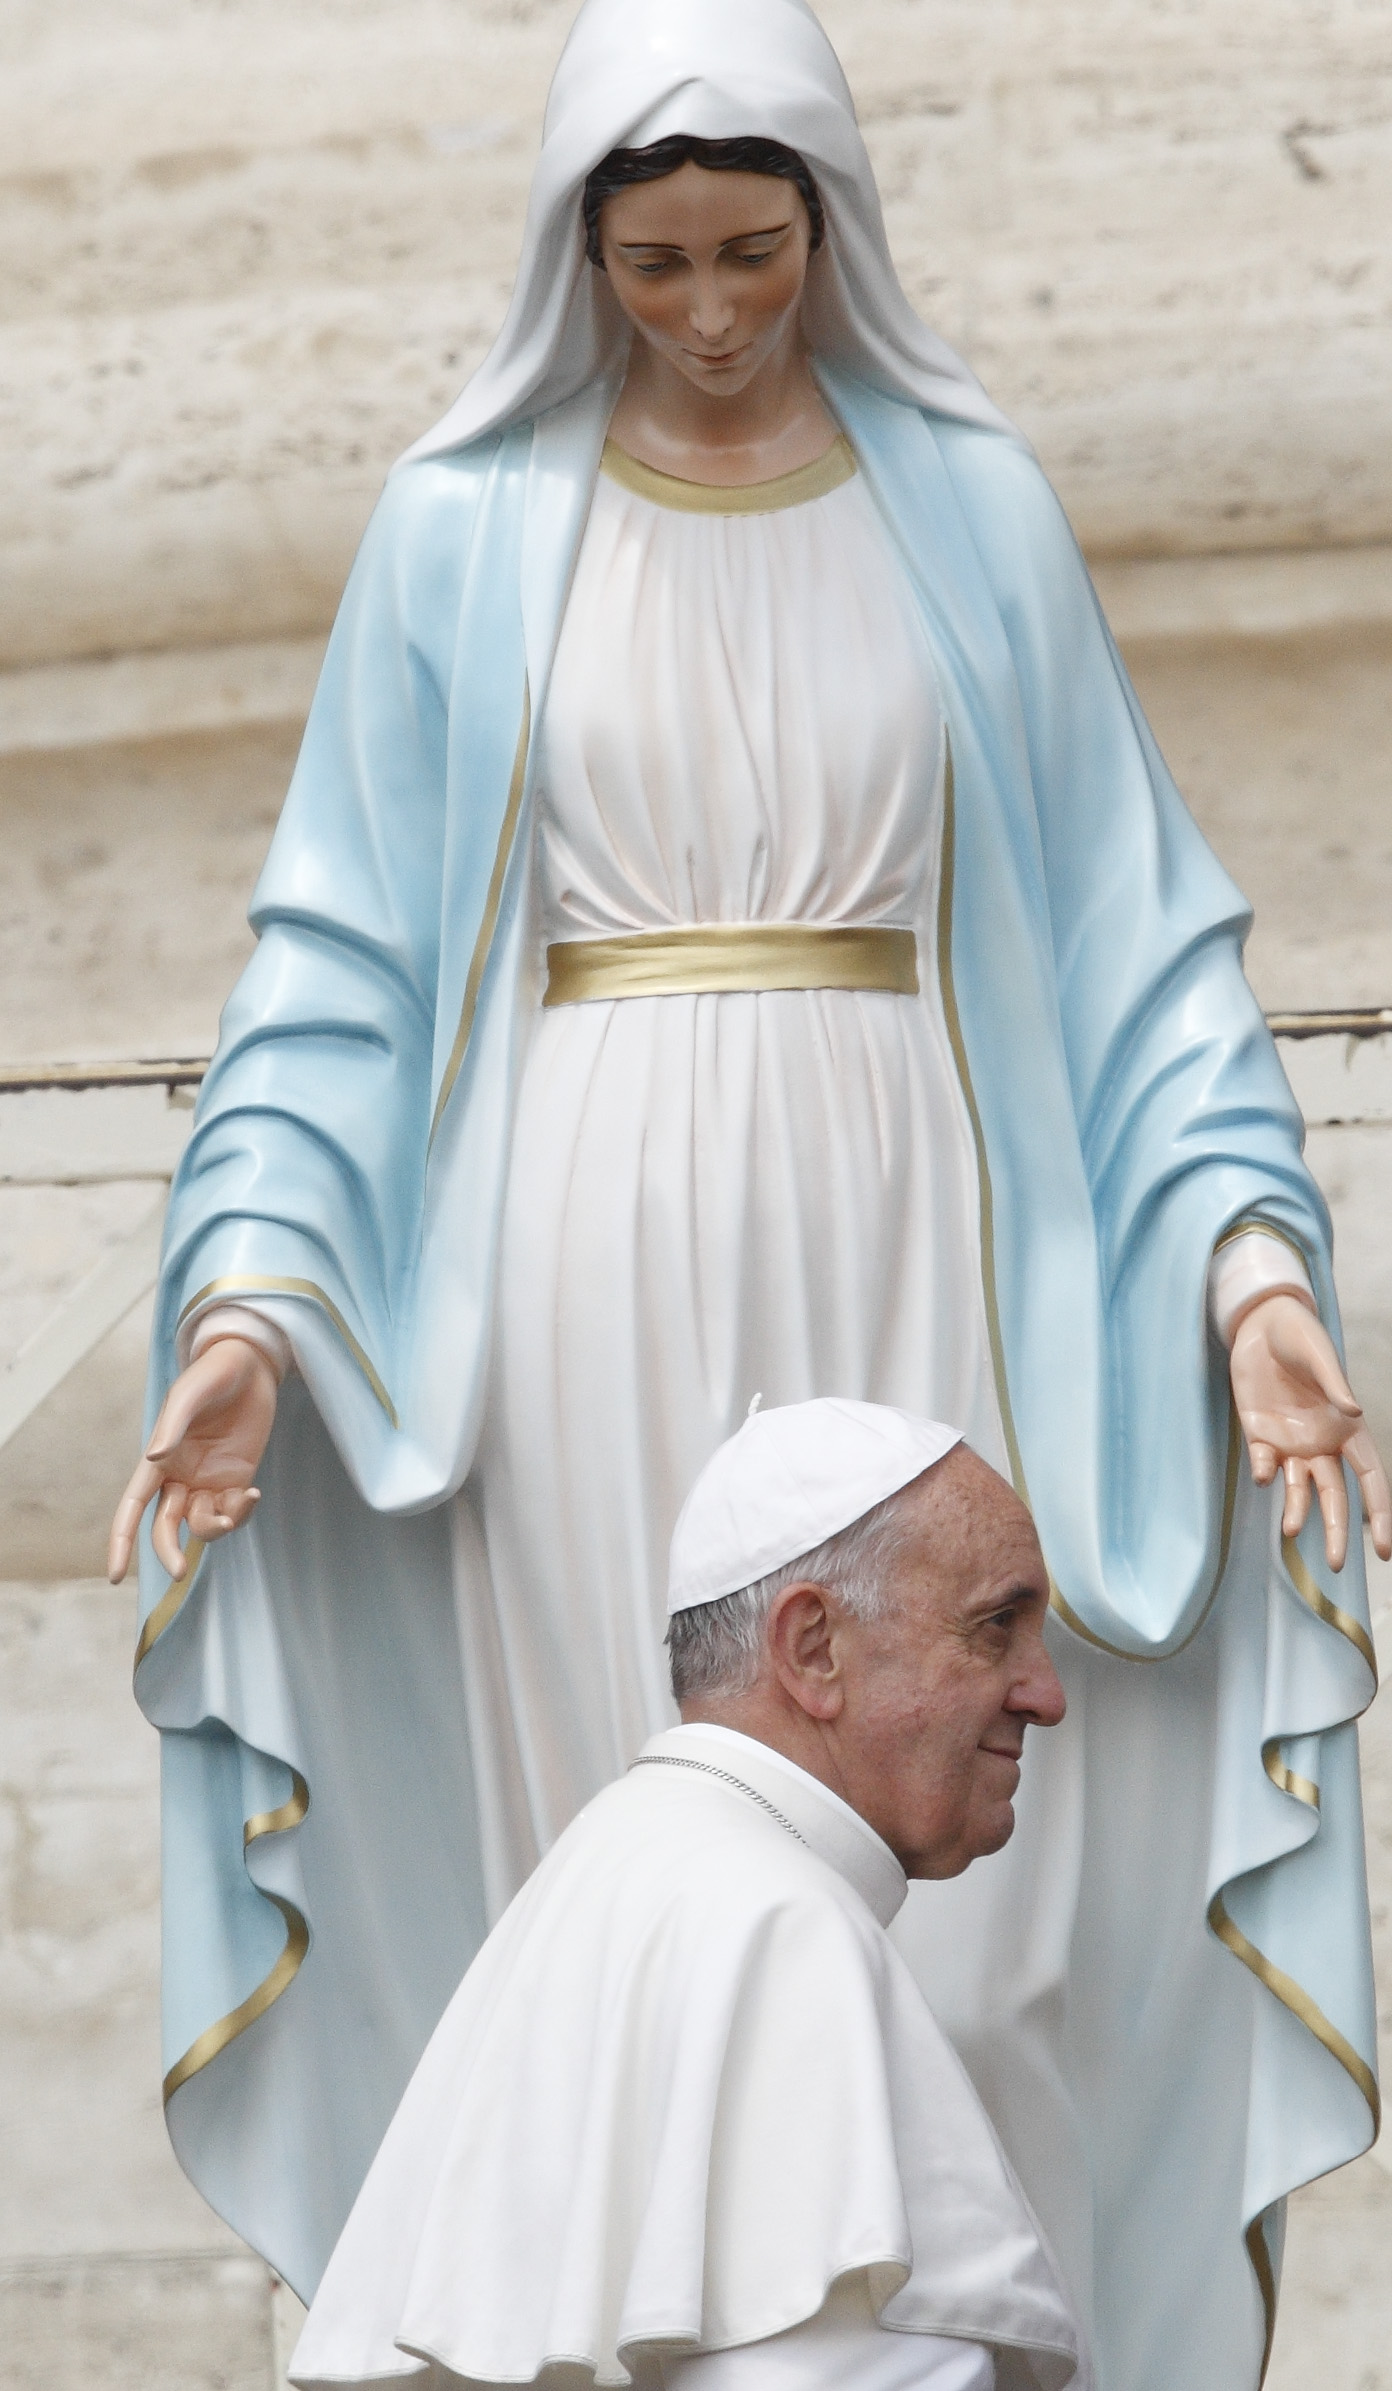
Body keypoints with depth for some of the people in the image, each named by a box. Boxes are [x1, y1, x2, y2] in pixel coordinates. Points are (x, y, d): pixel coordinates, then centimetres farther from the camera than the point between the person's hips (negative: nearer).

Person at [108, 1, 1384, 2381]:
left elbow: (1135, 933, 6)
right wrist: (250, 1288, -9)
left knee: (960, 1898, -4)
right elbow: (342, 957, 5)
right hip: (595, 1290, 0)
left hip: (903, 1278, 1)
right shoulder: (466, 531, 7)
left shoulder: (968, 506, 8)